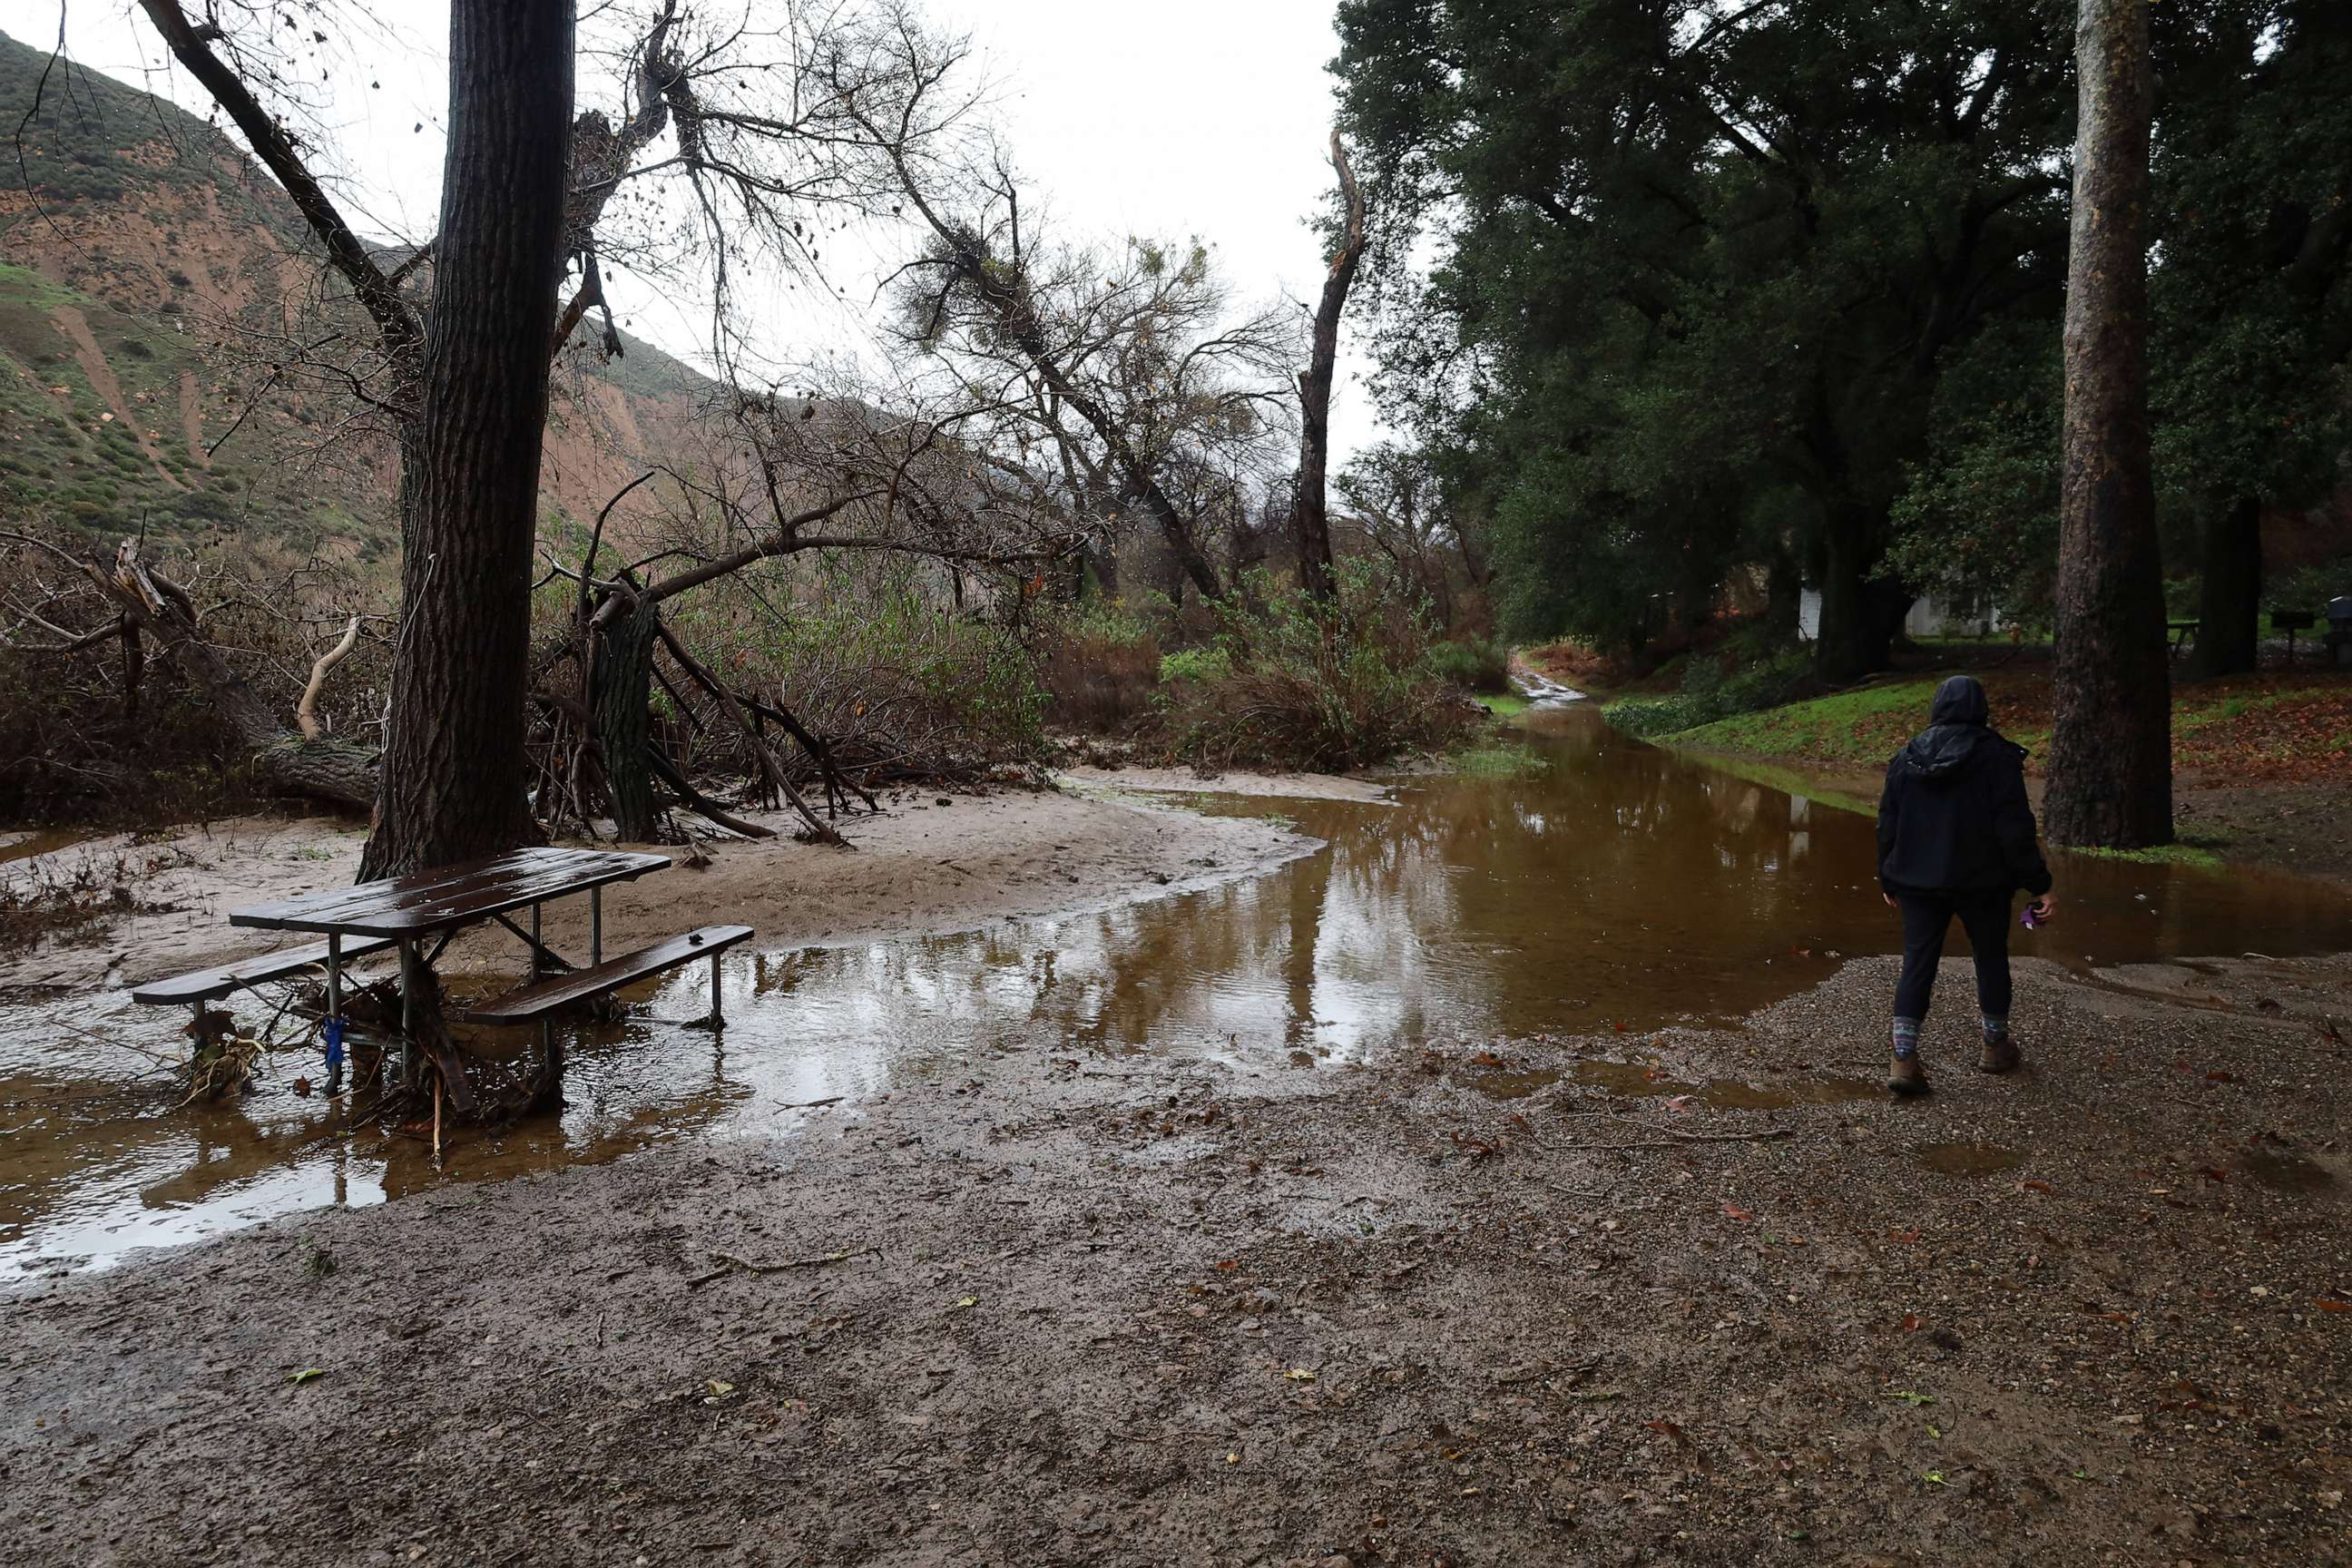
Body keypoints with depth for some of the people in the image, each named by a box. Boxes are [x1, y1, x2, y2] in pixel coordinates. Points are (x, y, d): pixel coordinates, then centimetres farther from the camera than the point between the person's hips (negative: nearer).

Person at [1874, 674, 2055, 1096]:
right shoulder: (1996, 756, -9)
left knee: (1917, 965, 3)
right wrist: (2039, 885, -8)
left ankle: (1903, 1060, -5)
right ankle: (1995, 1045, 32)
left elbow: (1887, 825, 6)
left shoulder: (1907, 757, 3)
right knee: (1991, 958, 17)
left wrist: (1888, 880, 17)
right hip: (1982, 883, -2)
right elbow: (2015, 828, -13)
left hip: (1918, 883, 3)